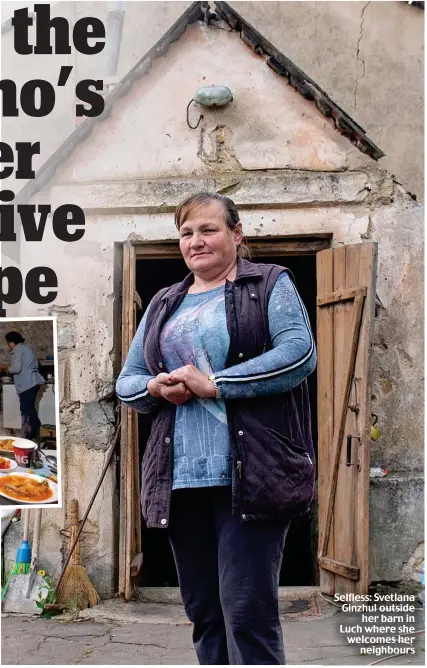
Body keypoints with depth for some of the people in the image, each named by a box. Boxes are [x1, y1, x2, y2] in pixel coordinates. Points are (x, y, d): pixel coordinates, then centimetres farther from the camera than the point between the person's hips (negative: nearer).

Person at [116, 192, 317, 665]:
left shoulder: (269, 284, 5)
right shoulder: (163, 304, 20)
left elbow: (300, 353, -10)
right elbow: (126, 382, 20)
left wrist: (212, 383, -14)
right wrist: (156, 387, -4)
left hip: (250, 476, -5)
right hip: (180, 480, 6)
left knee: (247, 613, -8)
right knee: (202, 611, 11)